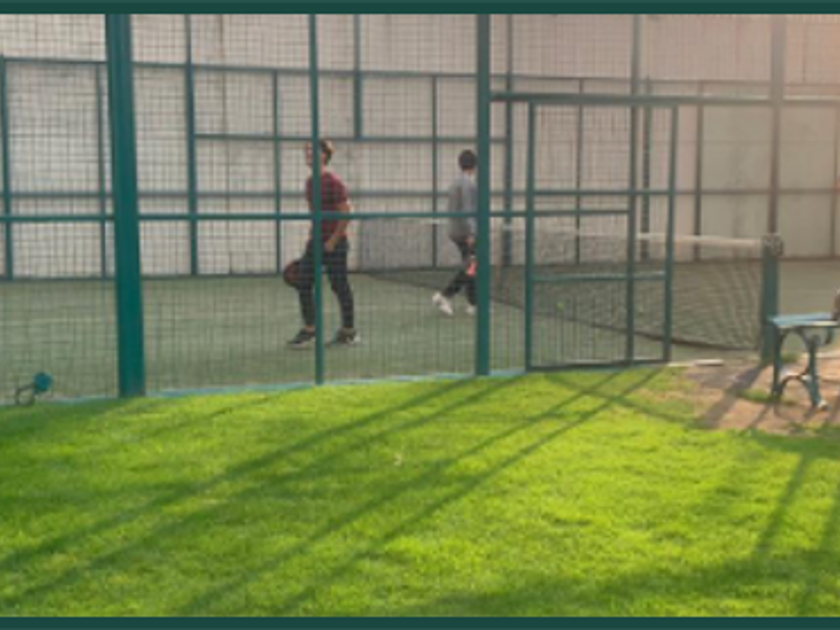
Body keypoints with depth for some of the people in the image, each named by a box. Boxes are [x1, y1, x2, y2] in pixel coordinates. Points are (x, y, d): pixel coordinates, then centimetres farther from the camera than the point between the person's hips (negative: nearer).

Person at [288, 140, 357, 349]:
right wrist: (312, 235, 17)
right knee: (303, 283, 2)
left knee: (340, 286, 1)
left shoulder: (334, 182, -13)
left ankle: (349, 332, 14)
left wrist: (333, 240, -16)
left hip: (334, 243, -8)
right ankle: (309, 329, 10)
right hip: (315, 241, 8)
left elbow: (346, 213, -15)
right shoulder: (310, 182, 12)